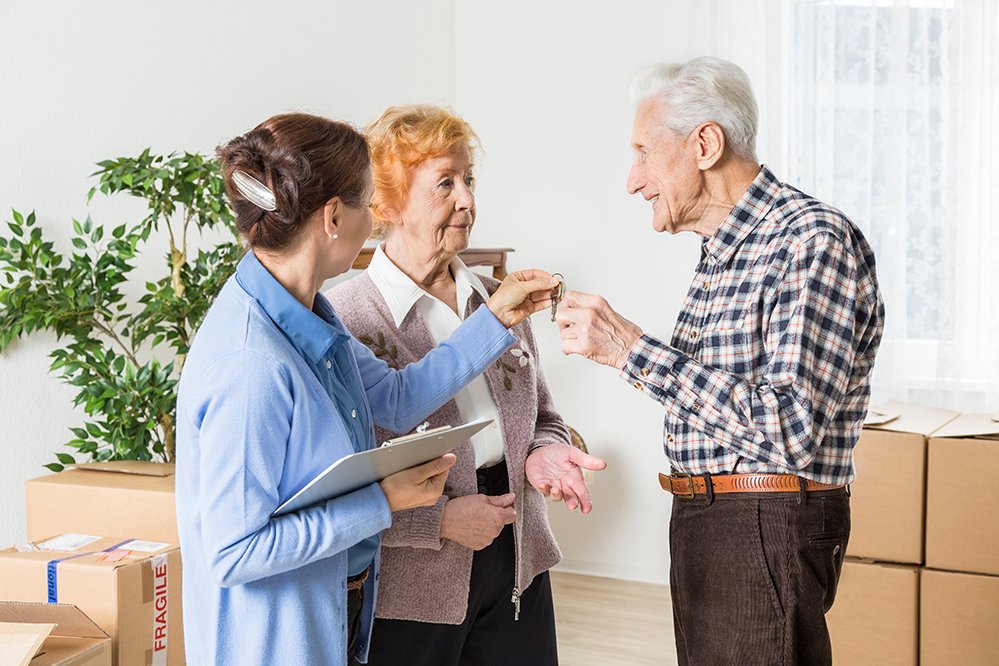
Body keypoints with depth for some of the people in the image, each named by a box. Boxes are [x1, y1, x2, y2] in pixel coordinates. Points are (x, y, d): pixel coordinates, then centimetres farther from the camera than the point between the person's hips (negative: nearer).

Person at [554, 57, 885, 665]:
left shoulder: (815, 239, -16)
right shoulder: (722, 253, 14)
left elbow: (790, 429, -25)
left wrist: (633, 349, -24)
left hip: (767, 528, -9)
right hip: (701, 523, 9)